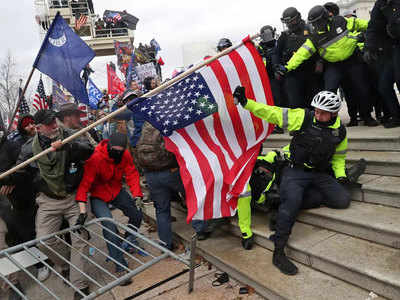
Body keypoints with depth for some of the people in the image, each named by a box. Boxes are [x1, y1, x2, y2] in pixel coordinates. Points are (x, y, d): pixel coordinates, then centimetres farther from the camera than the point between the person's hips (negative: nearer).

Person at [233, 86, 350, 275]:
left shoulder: (340, 131, 5)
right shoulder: (302, 117, -7)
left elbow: (338, 157, 21)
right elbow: (273, 113, -10)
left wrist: (340, 175, 4)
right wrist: (246, 103, -18)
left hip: (321, 174, 5)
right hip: (295, 171, -4)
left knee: (343, 200, -14)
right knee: (292, 200, -30)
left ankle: (289, 204, -10)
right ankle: (278, 252, -20)